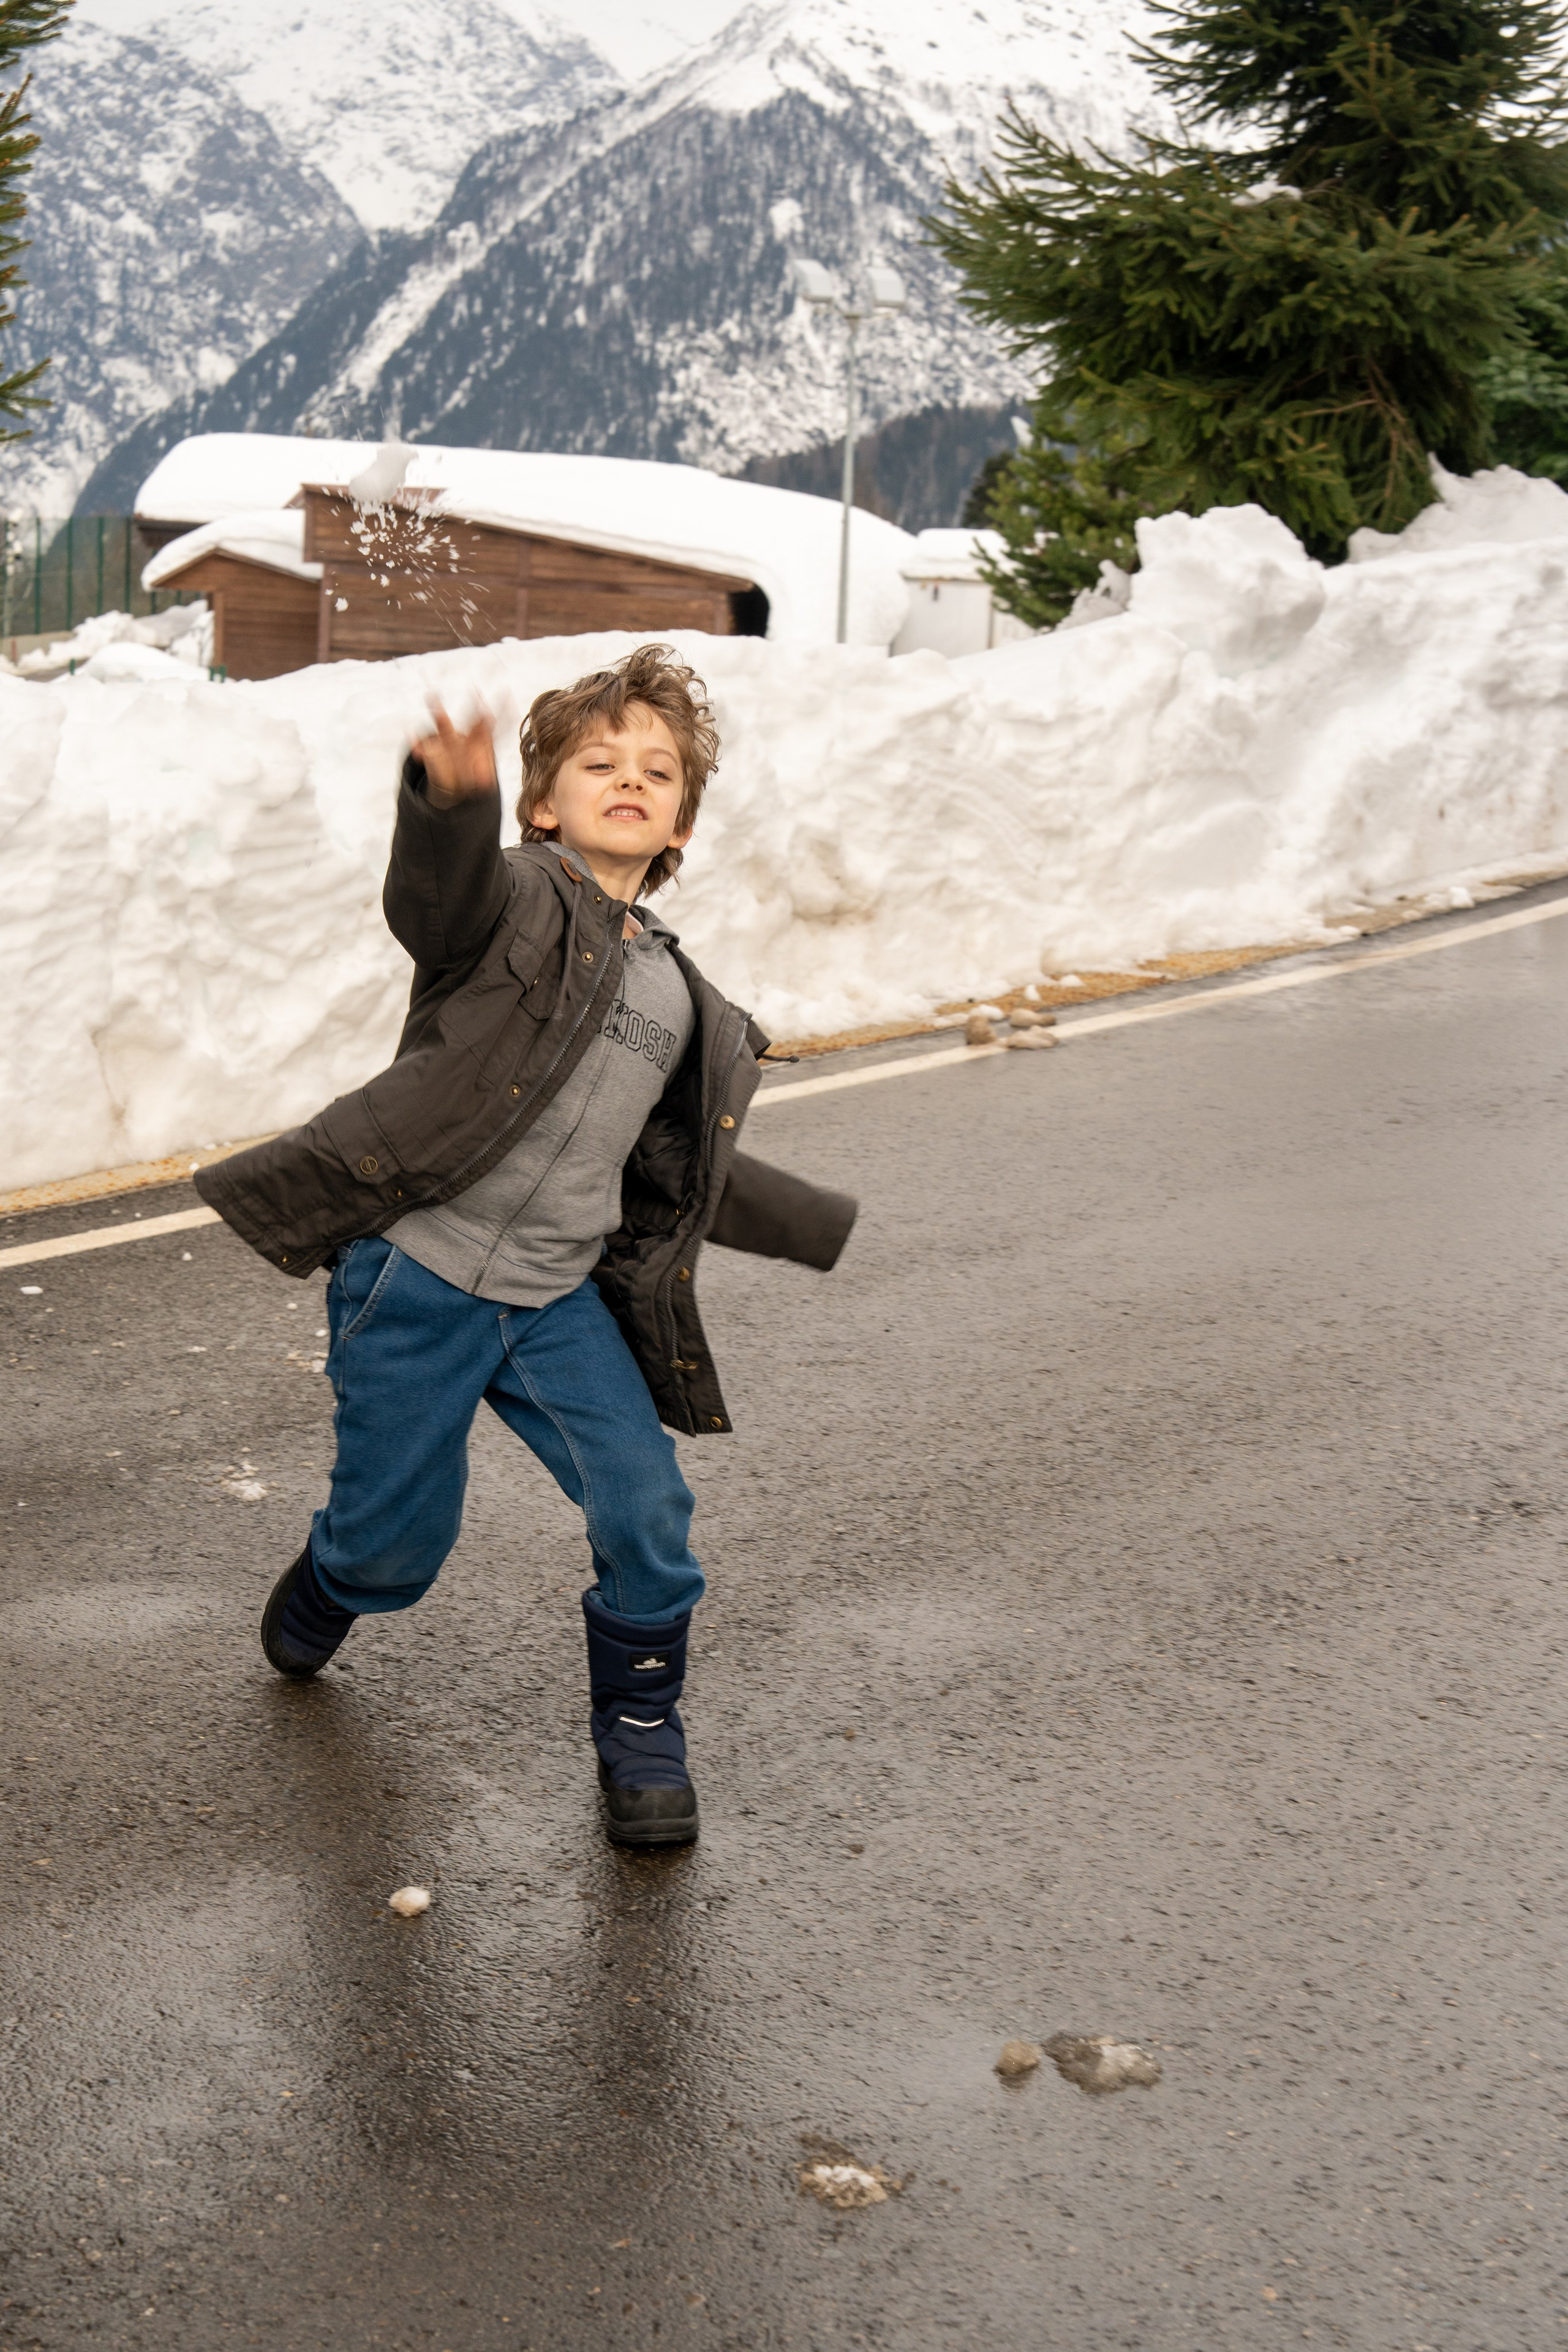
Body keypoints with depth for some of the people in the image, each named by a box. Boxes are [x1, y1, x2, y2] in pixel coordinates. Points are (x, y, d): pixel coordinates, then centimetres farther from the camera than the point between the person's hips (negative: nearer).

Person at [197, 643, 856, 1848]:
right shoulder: (516, 899, -5)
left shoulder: (683, 999, 14)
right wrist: (449, 800, -53)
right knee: (399, 1535, 6)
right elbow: (432, 895, -30)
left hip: (561, 1299, 5)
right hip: (417, 1273, -4)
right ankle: (325, 1595, 44)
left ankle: (641, 1726, 17)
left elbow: (682, 1170, 24)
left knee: (648, 1503, -8)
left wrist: (820, 1227, 30)